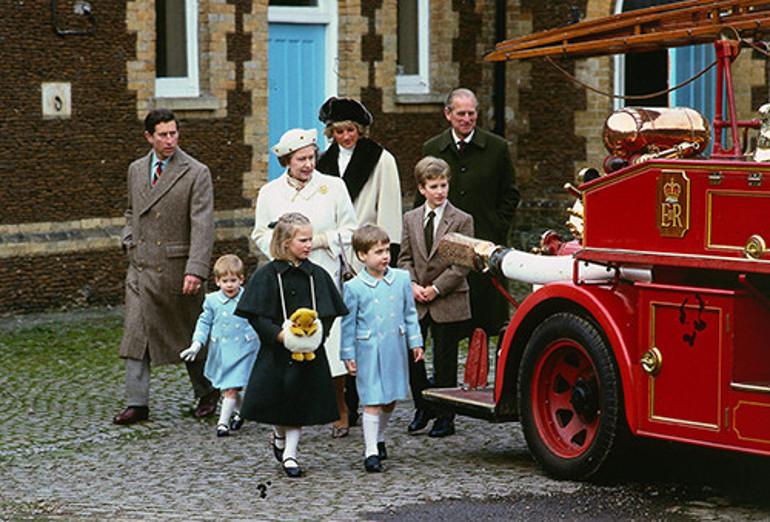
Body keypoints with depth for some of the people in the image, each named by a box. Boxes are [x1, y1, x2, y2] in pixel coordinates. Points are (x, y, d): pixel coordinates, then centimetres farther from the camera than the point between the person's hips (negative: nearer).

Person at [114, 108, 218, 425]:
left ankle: (207, 393, 27)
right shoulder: (136, 170, 10)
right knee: (136, 335, 0)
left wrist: (195, 271, -24)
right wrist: (128, 239, 7)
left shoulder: (196, 173, -8)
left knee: (190, 336, 8)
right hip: (141, 268, 4)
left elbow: (202, 226, -15)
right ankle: (137, 403, 6)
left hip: (176, 268, -4)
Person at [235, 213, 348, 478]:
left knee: (301, 402, 2)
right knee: (277, 395, 4)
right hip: (276, 351, -2)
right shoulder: (267, 275, -5)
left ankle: (290, 453, 13)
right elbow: (255, 315, -7)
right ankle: (279, 436, 34)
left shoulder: (317, 275, 4)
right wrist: (280, 335, -19)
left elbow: (329, 313, 7)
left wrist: (318, 332, -12)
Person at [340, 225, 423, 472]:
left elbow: (409, 313, 12)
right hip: (369, 352, -4)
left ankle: (379, 438, 35)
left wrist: (415, 341, 10)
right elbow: (348, 323, 0)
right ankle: (370, 452, -4)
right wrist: (348, 355, 1)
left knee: (390, 399, 14)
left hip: (395, 349, 4)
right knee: (372, 402, -7)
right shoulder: (354, 287, -7)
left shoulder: (402, 279, 3)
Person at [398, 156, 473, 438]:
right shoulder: (411, 219, 9)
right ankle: (423, 407, 23)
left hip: (448, 302, -3)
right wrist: (412, 285, -7)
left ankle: (445, 417, 12)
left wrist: (436, 288, -13)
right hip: (416, 302, 4)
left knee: (445, 362, 2)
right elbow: (405, 257, 10)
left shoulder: (461, 220, -4)